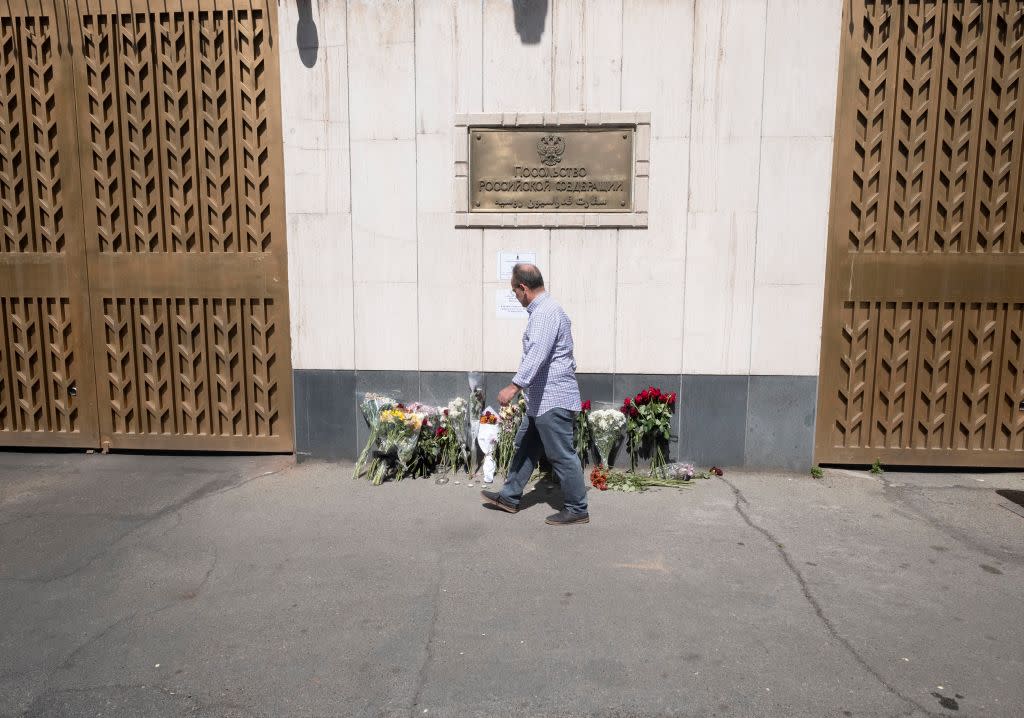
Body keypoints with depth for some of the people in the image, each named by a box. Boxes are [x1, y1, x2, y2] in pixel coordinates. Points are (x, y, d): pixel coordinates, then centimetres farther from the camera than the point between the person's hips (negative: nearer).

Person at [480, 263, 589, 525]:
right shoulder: (544, 310, 15)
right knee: (525, 447, 17)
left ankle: (577, 509, 10)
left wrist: (514, 386, -39)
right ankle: (509, 497, 28)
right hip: (542, 399, 11)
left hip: (553, 400, -11)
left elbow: (537, 354, -32)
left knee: (562, 455, -1)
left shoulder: (546, 312, -19)